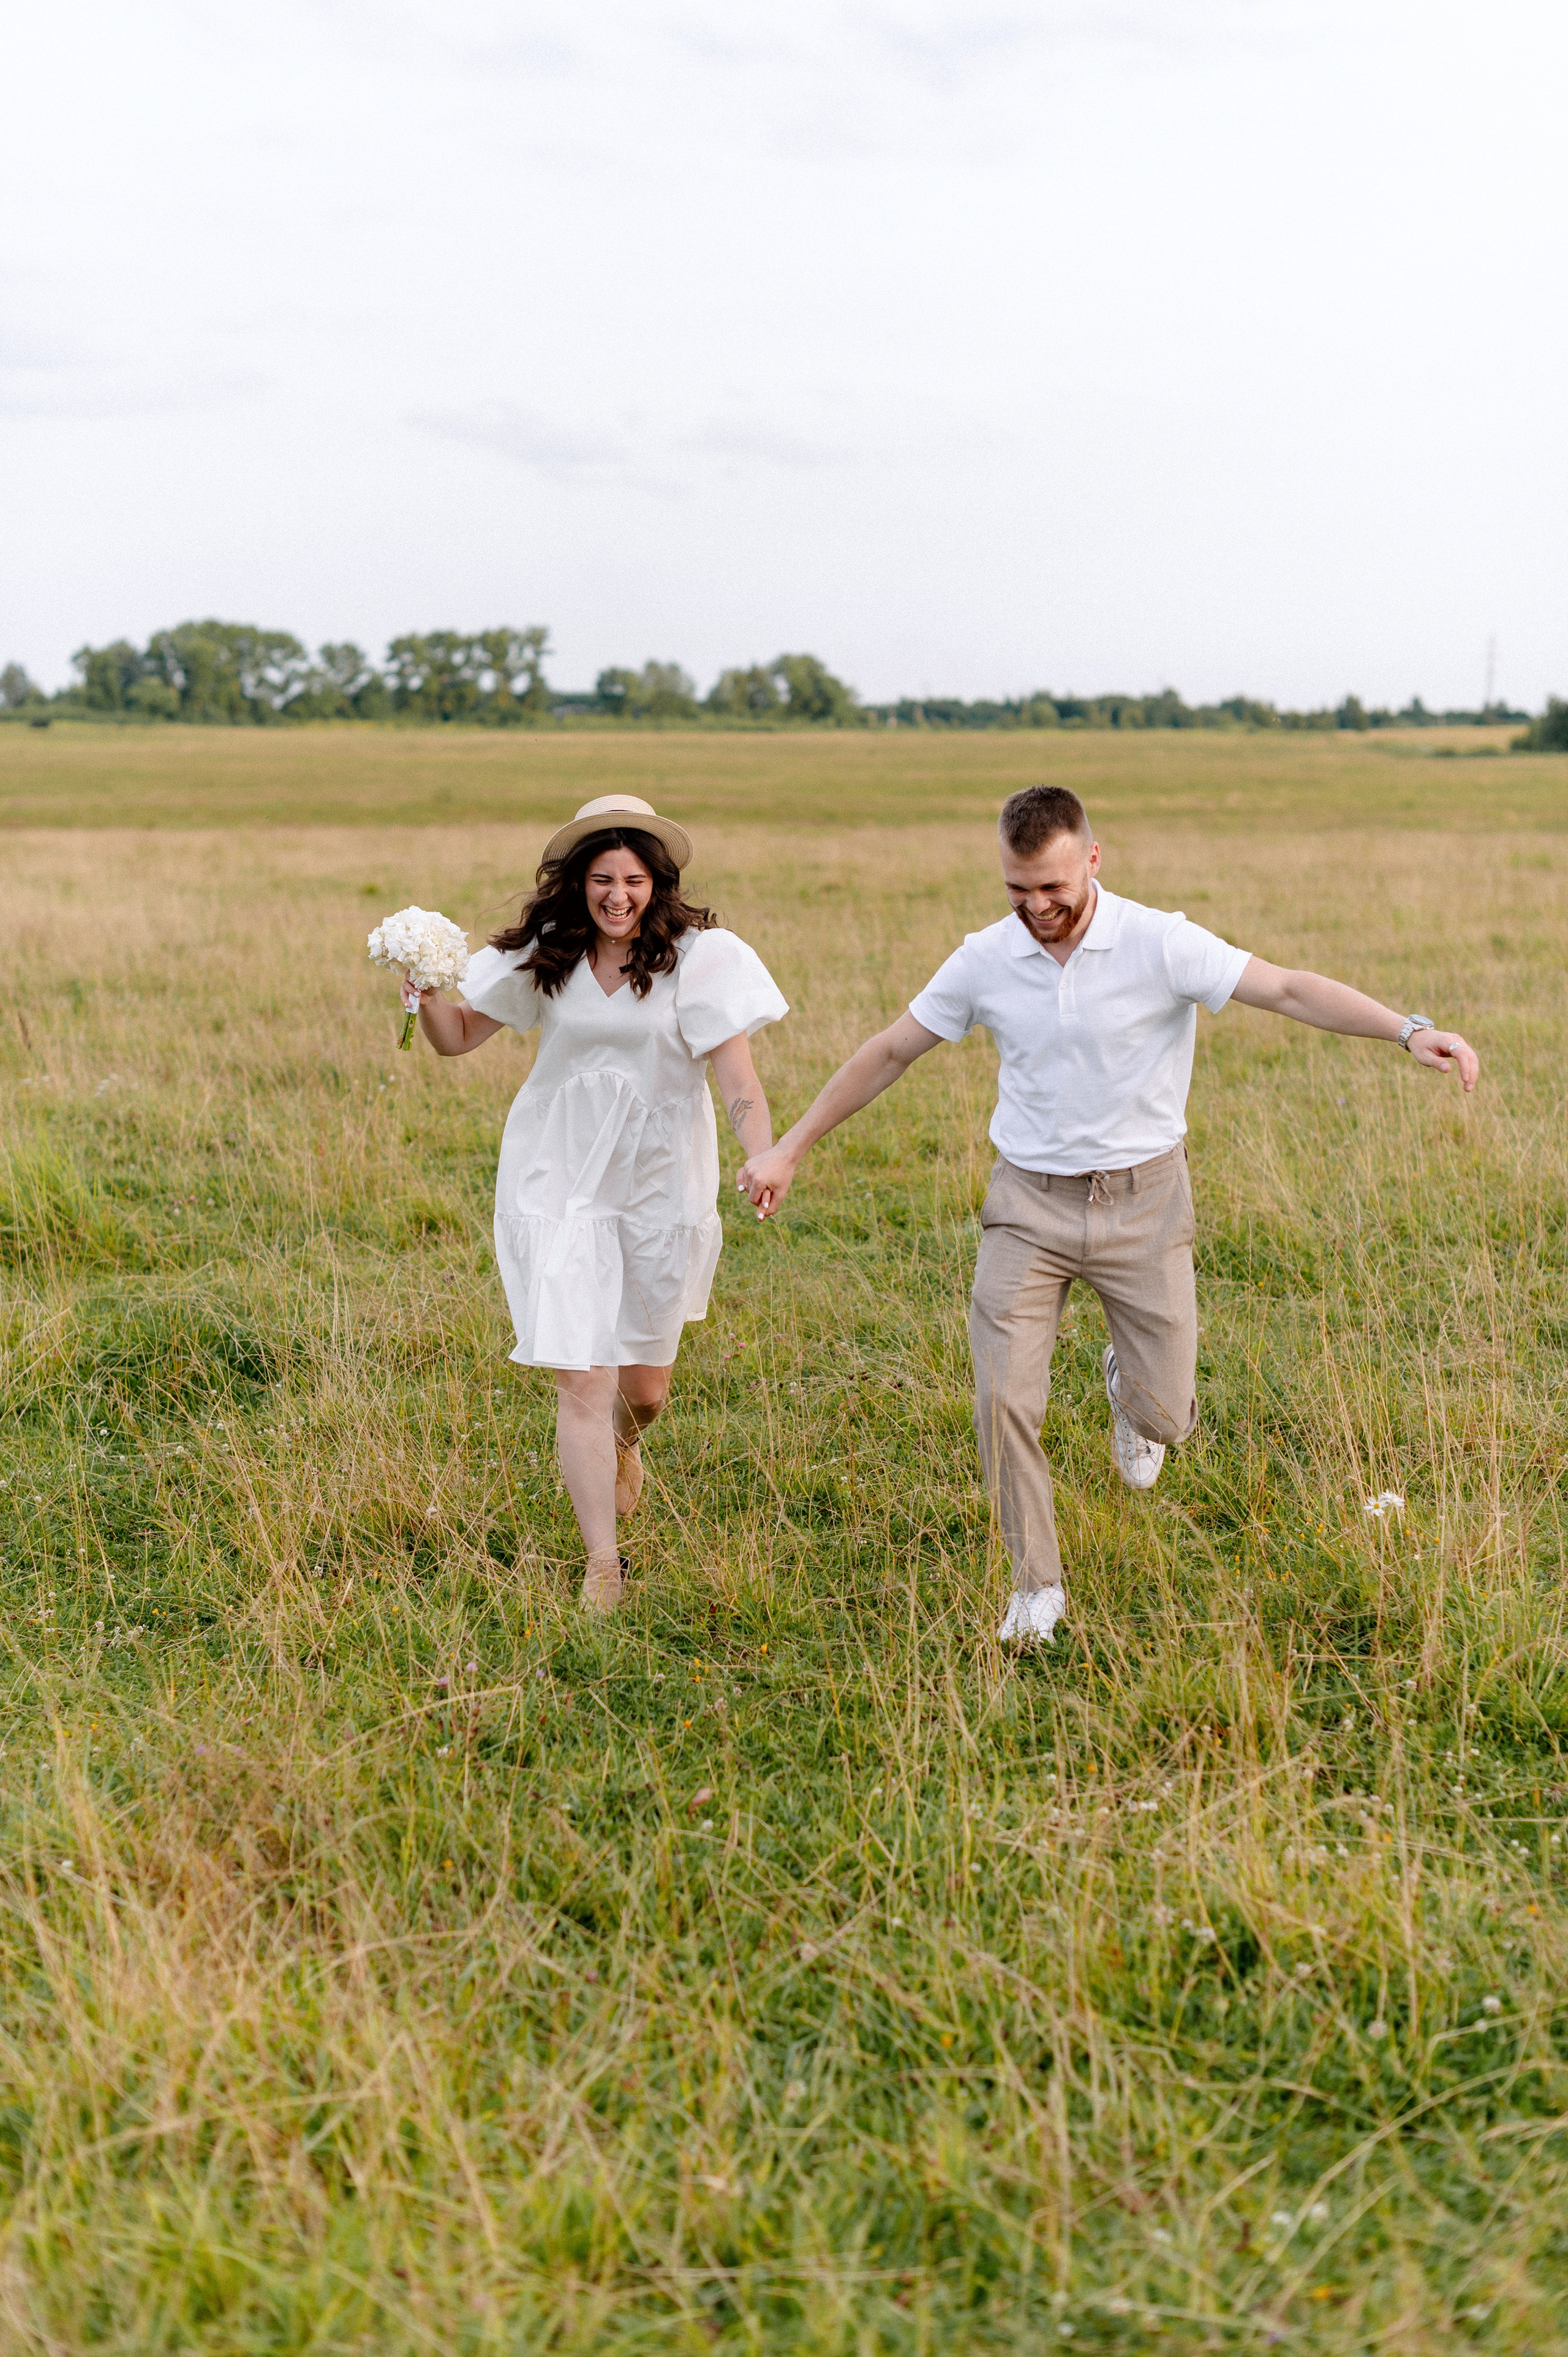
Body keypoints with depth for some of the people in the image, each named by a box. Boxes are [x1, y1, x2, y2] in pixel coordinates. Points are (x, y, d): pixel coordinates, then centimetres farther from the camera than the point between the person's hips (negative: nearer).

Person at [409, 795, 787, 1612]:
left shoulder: (697, 957, -11)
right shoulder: (543, 954, -3)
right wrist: (427, 993, -17)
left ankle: (624, 1445, 53)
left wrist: (764, 1158, -34)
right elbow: (458, 1037, 5)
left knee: (646, 1381, 15)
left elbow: (736, 1074, -16)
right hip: (561, 1178, 0)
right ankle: (602, 1565, 6)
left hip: (659, 1178, 0)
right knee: (581, 1381, -7)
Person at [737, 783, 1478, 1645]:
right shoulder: (984, 960, -4)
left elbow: (1289, 990, -20)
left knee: (1164, 1415, 1)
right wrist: (789, 1148, 8)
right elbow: (889, 1052, 6)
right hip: (1029, 1202, 2)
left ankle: (1130, 1389, 41)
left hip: (1141, 1199, -1)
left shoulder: (1160, 944, -13)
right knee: (1004, 1401, -8)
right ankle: (1037, 1585, 13)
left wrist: (1409, 1030, -35)